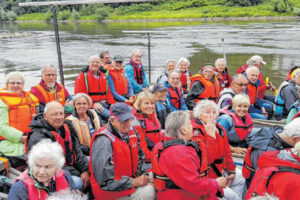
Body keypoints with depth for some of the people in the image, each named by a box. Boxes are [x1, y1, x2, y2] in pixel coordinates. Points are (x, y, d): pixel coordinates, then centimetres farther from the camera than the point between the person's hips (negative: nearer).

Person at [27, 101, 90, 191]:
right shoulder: (37, 137, -16)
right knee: (79, 182, -30)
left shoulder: (66, 128, 7)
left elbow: (77, 151, 9)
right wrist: (76, 174, -22)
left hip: (71, 168, 8)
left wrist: (85, 170, -6)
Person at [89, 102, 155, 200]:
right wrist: (133, 182, -22)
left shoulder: (129, 132, 2)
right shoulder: (103, 141, -23)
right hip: (111, 191, -8)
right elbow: (105, 180, -25)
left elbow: (139, 157, 16)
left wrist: (144, 175, -1)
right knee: (149, 192, -20)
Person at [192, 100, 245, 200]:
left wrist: (231, 172, 12)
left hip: (220, 169, 9)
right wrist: (211, 135, -27)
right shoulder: (195, 132, -21)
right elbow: (206, 159, -29)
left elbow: (226, 151, 14)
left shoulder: (219, 129, 4)